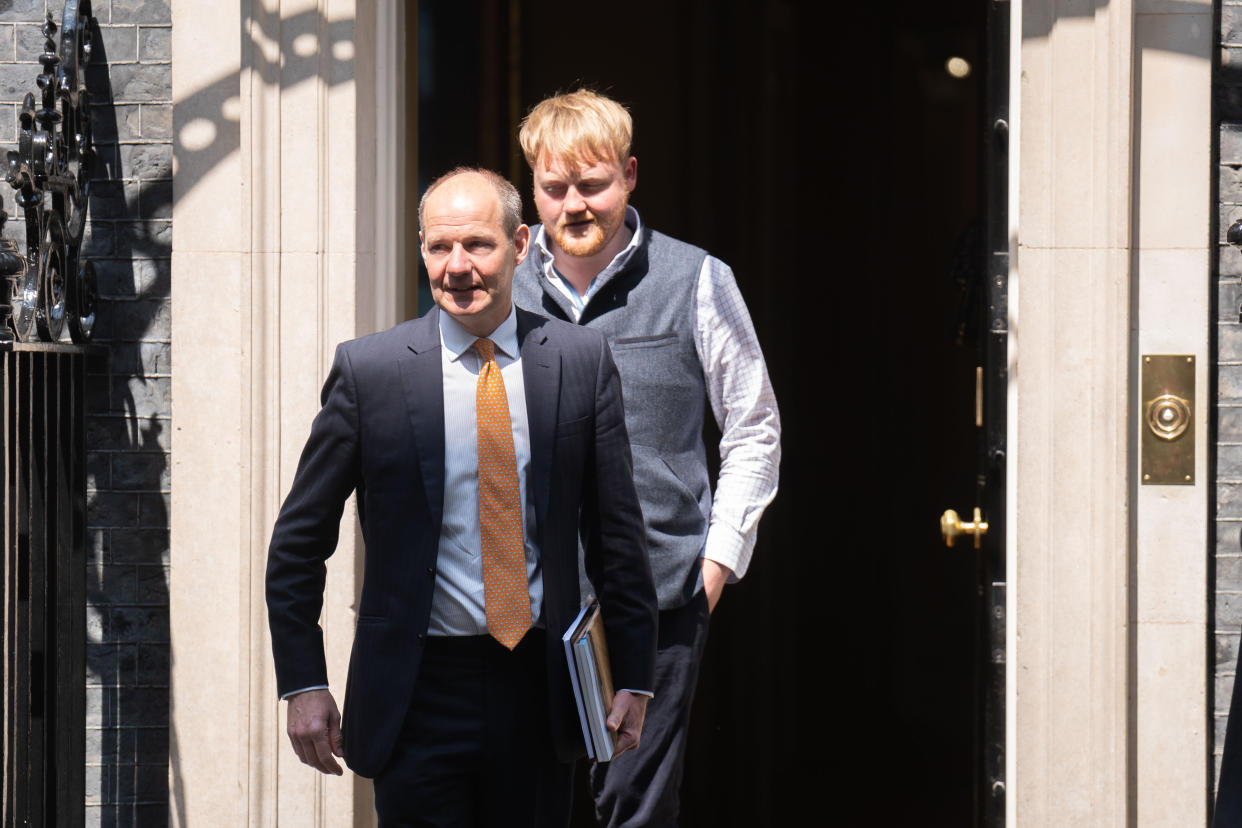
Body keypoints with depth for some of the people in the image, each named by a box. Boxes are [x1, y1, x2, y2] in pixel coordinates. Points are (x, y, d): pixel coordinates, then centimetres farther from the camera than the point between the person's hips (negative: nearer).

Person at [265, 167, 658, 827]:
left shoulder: (582, 362, 2)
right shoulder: (368, 370, -4)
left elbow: (616, 531, 7)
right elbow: (298, 541, 3)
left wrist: (633, 678, 5)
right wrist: (303, 683, -2)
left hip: (540, 689, 2)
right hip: (419, 692, -2)